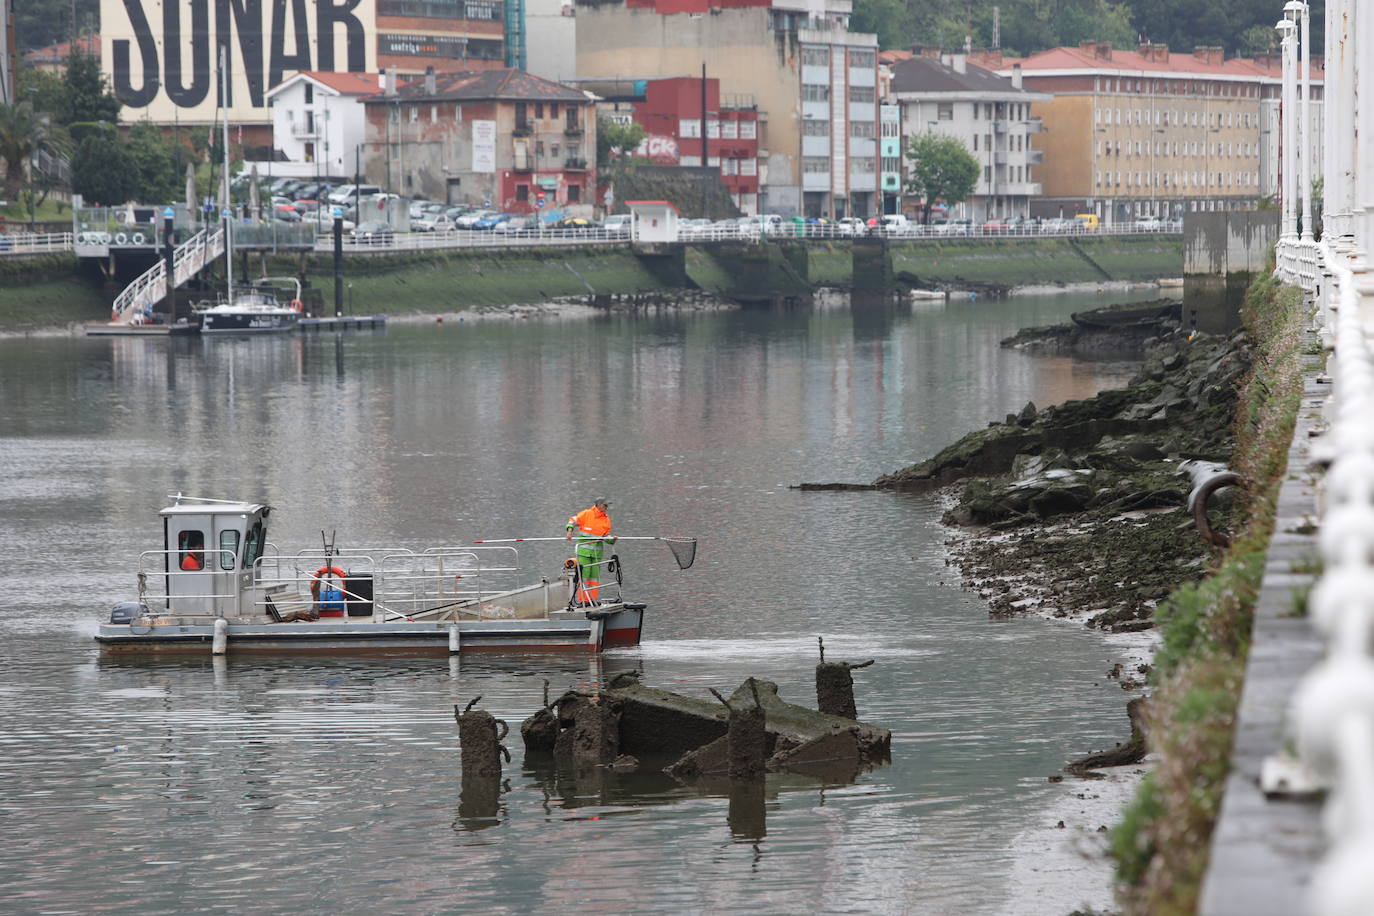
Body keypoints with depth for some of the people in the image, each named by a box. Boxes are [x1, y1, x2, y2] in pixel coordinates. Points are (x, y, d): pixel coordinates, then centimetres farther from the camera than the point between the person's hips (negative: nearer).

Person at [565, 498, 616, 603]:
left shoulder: (606, 519, 11)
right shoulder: (586, 514, -2)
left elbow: (606, 536, 14)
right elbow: (573, 520, 2)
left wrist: (611, 539, -5)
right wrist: (570, 530, -14)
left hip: (597, 552, 5)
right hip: (584, 550, -5)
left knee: (595, 576, 5)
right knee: (584, 574, -8)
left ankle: (592, 599, 12)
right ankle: (583, 600, -5)